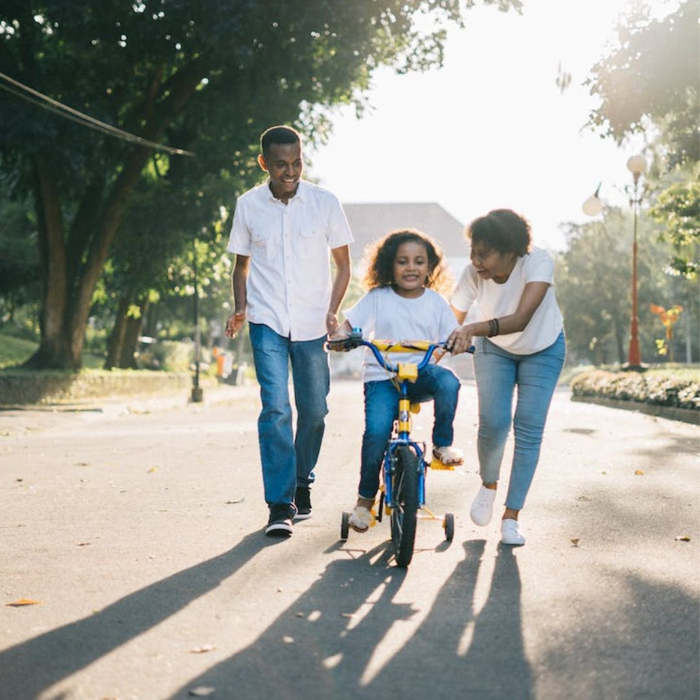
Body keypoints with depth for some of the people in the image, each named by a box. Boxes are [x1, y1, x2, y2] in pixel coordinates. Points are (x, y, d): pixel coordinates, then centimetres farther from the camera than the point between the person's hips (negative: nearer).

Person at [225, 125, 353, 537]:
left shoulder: (325, 203, -2)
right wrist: (240, 309, -2)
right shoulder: (249, 205, 1)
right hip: (267, 321, -1)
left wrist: (332, 312, -7)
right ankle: (281, 507, -10)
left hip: (312, 323, 1)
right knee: (275, 407, -12)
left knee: (314, 409, 6)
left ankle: (302, 483, 31)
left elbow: (343, 264, 6)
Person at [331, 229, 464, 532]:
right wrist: (340, 336, -24)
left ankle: (443, 444, -10)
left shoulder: (436, 302, 8)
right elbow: (348, 325, -1)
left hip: (421, 373, 1)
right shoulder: (377, 298, 3)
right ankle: (365, 499, -2)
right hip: (382, 376, -1)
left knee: (448, 382, -34)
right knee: (376, 430, -23)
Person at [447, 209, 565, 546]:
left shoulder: (538, 262, -35)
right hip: (495, 350, 1)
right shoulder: (473, 274, -27)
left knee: (529, 430, -8)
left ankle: (511, 517, 3)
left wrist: (473, 329, -60)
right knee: (492, 424, -14)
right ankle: (488, 485, 16)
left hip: (542, 350, -1)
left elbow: (522, 318, -47)